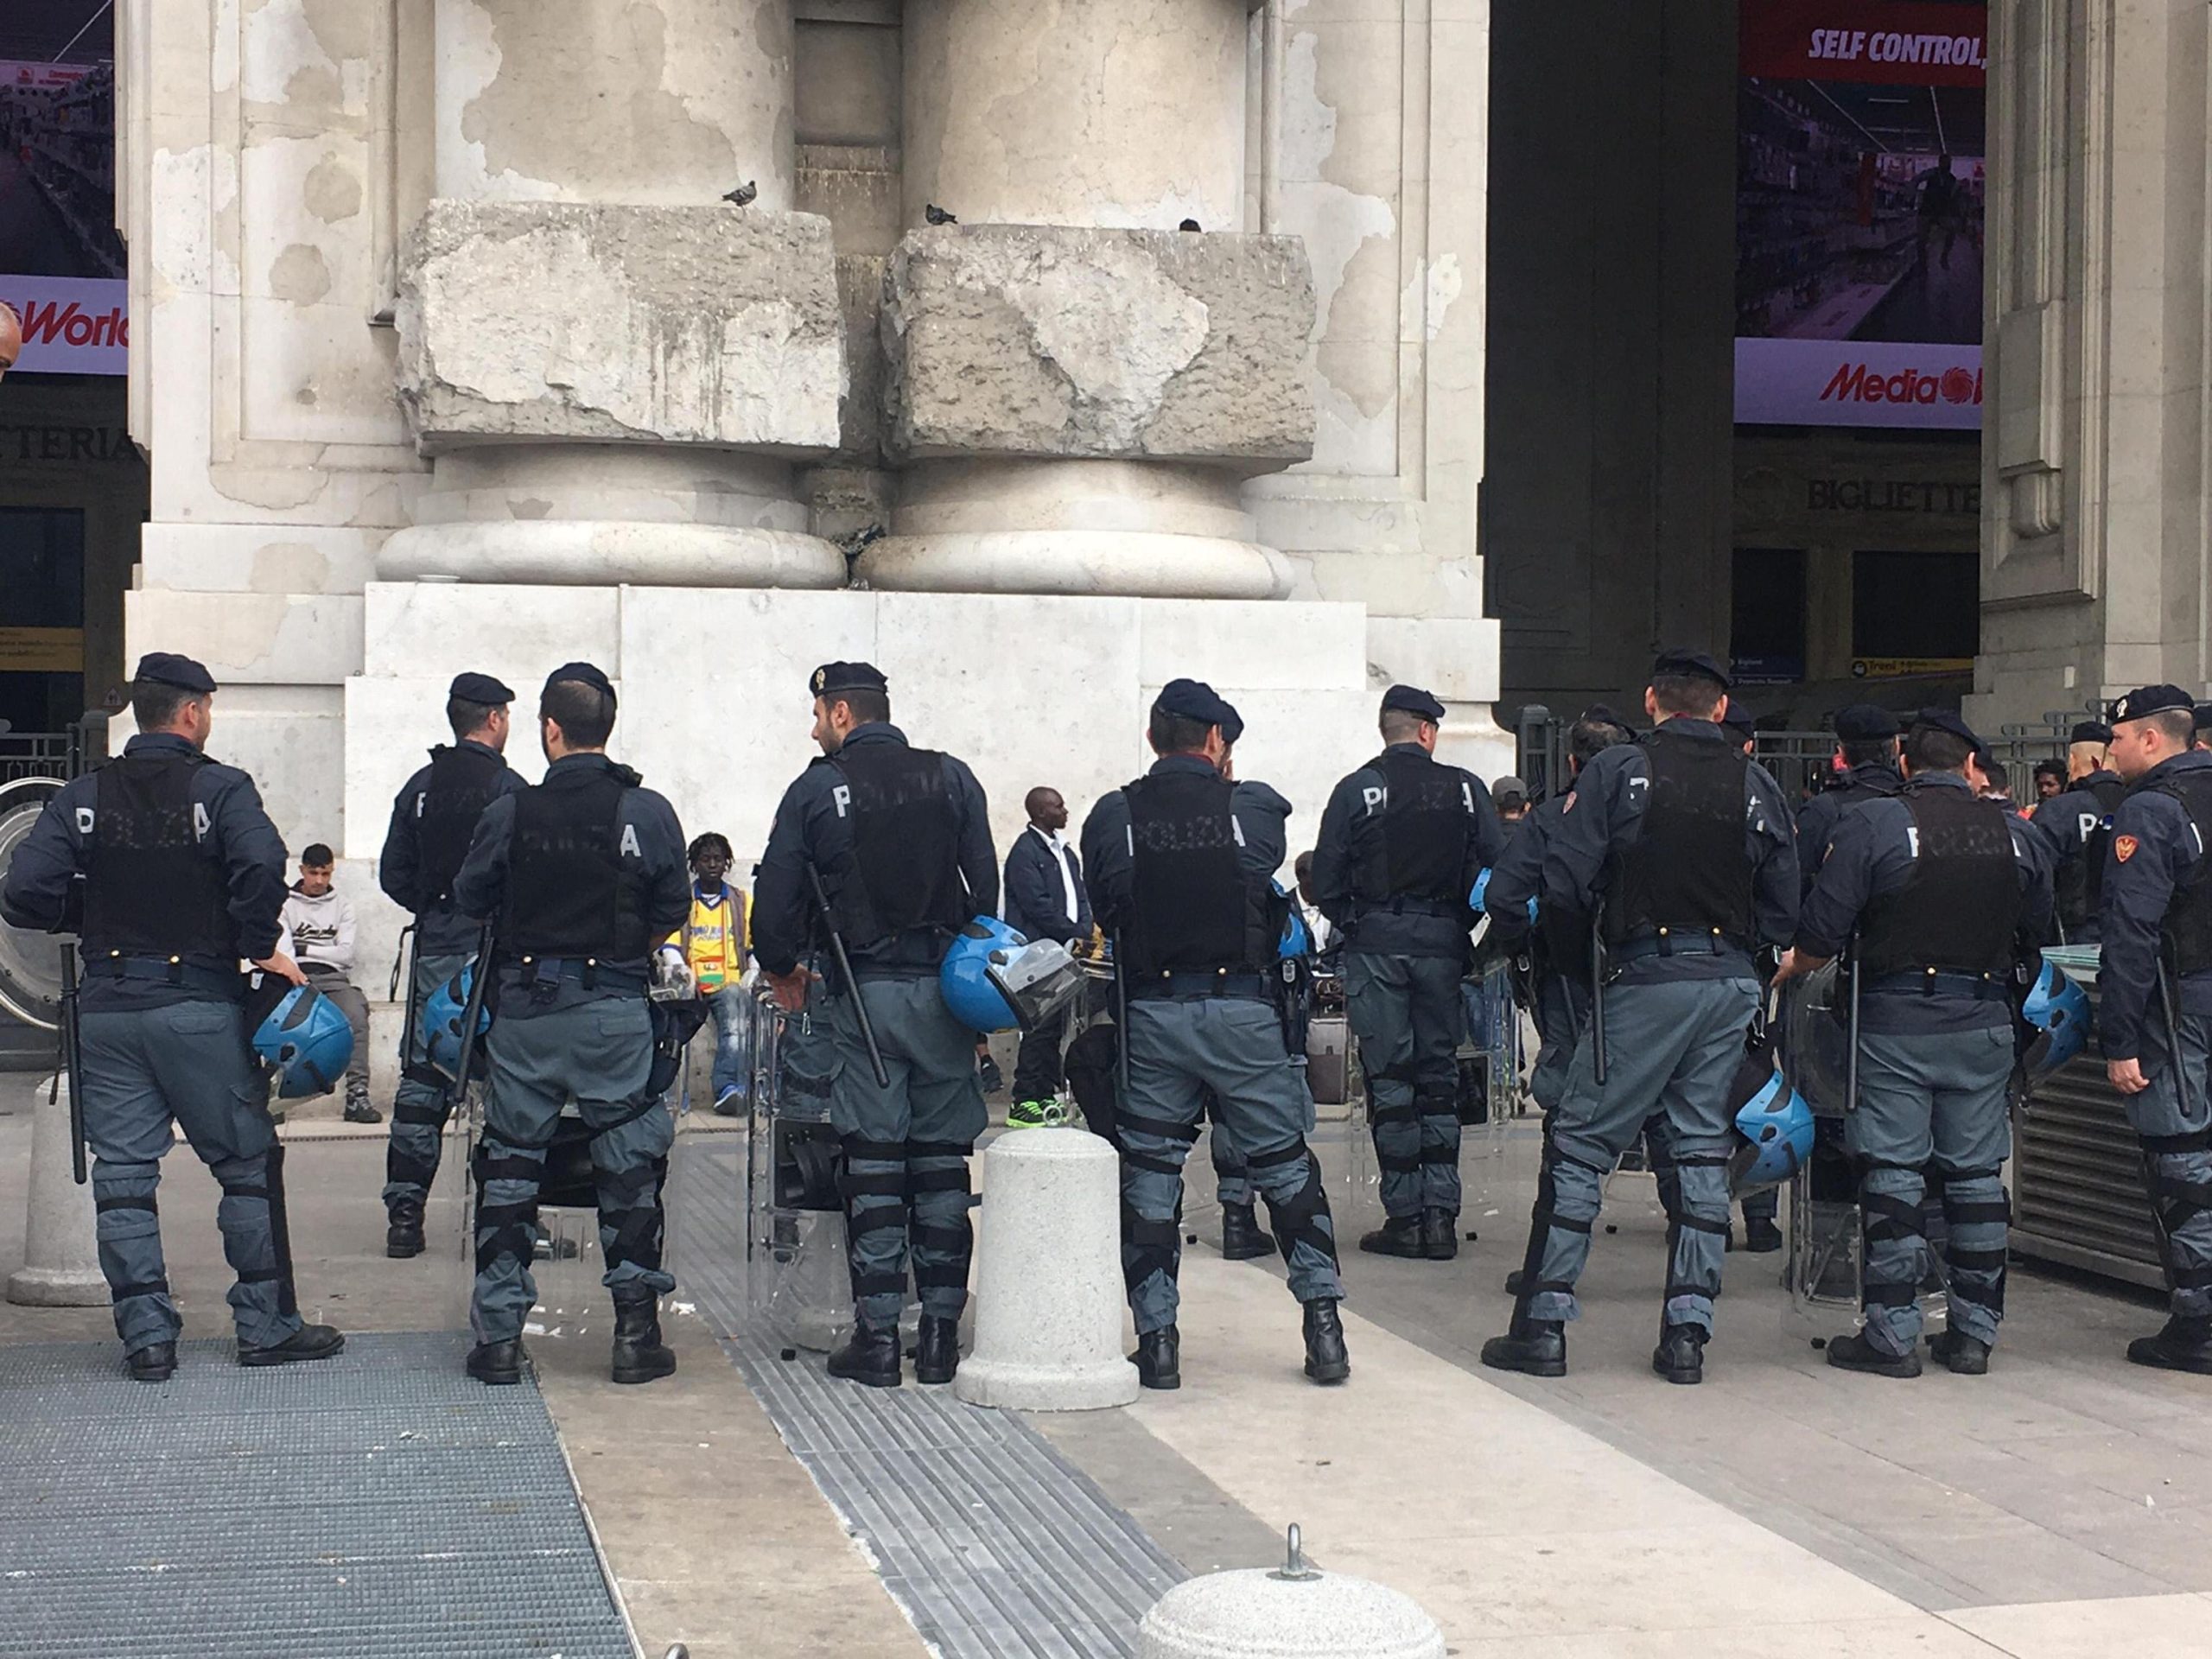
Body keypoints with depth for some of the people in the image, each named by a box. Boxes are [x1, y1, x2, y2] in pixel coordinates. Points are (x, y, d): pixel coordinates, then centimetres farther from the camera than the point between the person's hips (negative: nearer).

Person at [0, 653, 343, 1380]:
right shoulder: (220, 788, -6)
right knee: (248, 1164, 7)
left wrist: (90, 921, 13)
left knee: (122, 1175, 8)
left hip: (107, 1006, 4)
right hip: (198, 1003, -3)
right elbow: (261, 865, -24)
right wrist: (259, 946, -9)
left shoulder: (85, 795, 5)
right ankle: (266, 1325, 9)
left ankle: (145, 1335, 8)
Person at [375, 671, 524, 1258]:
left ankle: (404, 1216, 5)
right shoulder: (508, 789, -9)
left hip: (433, 947, 5)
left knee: (420, 1081, 7)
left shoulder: (419, 787, 9)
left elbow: (393, 874, 10)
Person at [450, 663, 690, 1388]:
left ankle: (498, 1335, 10)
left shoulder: (510, 813, -5)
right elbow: (673, 911, -1)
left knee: (508, 1166, 11)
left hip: (524, 1008, 1)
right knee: (630, 1167, 8)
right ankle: (636, 1331, 7)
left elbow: (469, 900, 4)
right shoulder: (648, 812, -6)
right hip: (614, 1009, -1)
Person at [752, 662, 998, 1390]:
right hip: (944, 991, 2)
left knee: (873, 1165, 2)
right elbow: (987, 885, 4)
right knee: (943, 1162, 6)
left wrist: (782, 970, 16)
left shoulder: (816, 789, -1)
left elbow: (776, 895, -1)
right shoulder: (952, 779, 5)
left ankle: (876, 1335, 0)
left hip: (862, 994, -2)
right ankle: (941, 1334, 7)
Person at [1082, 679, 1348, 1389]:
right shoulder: (1253, 806, -2)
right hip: (1244, 1007, 0)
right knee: (1286, 1166, 11)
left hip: (1152, 1013, 1)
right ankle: (1323, 1322, 9)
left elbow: (1102, 910, 5)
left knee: (1149, 1174, 10)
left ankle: (1157, 1339, 8)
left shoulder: (1112, 817, -1)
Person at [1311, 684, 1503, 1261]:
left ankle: (1404, 1217, 1)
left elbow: (1325, 880, -4)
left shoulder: (1355, 790, -1)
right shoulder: (1464, 788, 3)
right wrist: (1463, 923, 13)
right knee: (1439, 1076, 9)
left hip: (1375, 946, -1)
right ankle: (1441, 1216, 5)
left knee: (1389, 1079, 2)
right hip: (1442, 946, 2)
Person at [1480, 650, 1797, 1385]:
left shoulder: (1618, 770, -4)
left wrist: (1615, 907, 11)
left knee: (1578, 1145, 3)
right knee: (1704, 1151, 10)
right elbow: (1783, 913, 8)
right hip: (1732, 982, 4)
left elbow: (1563, 883, -9)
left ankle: (1542, 1324, 2)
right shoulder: (1758, 786, 7)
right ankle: (1686, 1332, 10)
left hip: (1648, 978, -4)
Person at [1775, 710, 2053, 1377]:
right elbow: (2036, 939, 12)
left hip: (1895, 1022, -4)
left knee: (1892, 1175, 1)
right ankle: (1974, 1331, 15)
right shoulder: (2017, 835, 4)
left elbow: (1823, 934, -10)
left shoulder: (1873, 825, -9)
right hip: (1984, 1025, 4)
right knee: (1976, 1176, 10)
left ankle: (1893, 1334, 2)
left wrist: (1793, 967, 11)